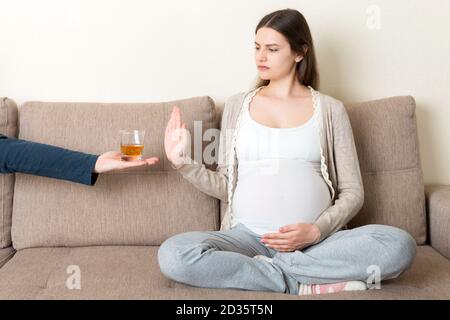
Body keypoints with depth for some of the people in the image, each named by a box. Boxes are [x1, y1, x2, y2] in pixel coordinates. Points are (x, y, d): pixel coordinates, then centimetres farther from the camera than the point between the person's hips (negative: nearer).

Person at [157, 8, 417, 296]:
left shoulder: (330, 109, 8)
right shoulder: (237, 105, 12)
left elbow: (352, 192, 6)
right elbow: (226, 187, 12)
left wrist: (317, 231, -12)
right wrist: (183, 161, -3)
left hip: (317, 240, 0)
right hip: (248, 236, 1)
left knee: (400, 244, -28)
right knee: (174, 254, -29)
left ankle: (270, 269, -20)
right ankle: (304, 285, -20)